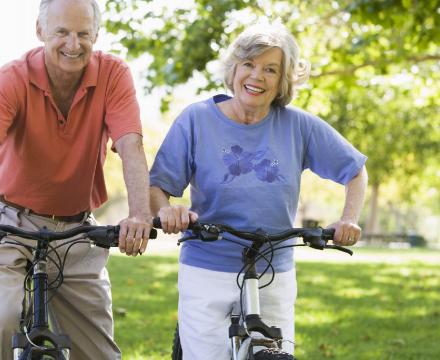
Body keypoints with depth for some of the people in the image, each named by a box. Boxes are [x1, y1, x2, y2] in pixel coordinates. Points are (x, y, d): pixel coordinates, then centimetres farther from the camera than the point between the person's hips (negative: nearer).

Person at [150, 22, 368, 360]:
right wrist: (166, 209, -27)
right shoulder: (197, 118, -4)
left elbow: (355, 170, 9)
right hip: (207, 275, -1)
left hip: (274, 278, 1)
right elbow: (156, 185, -6)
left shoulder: (298, 126, -1)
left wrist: (349, 219, -7)